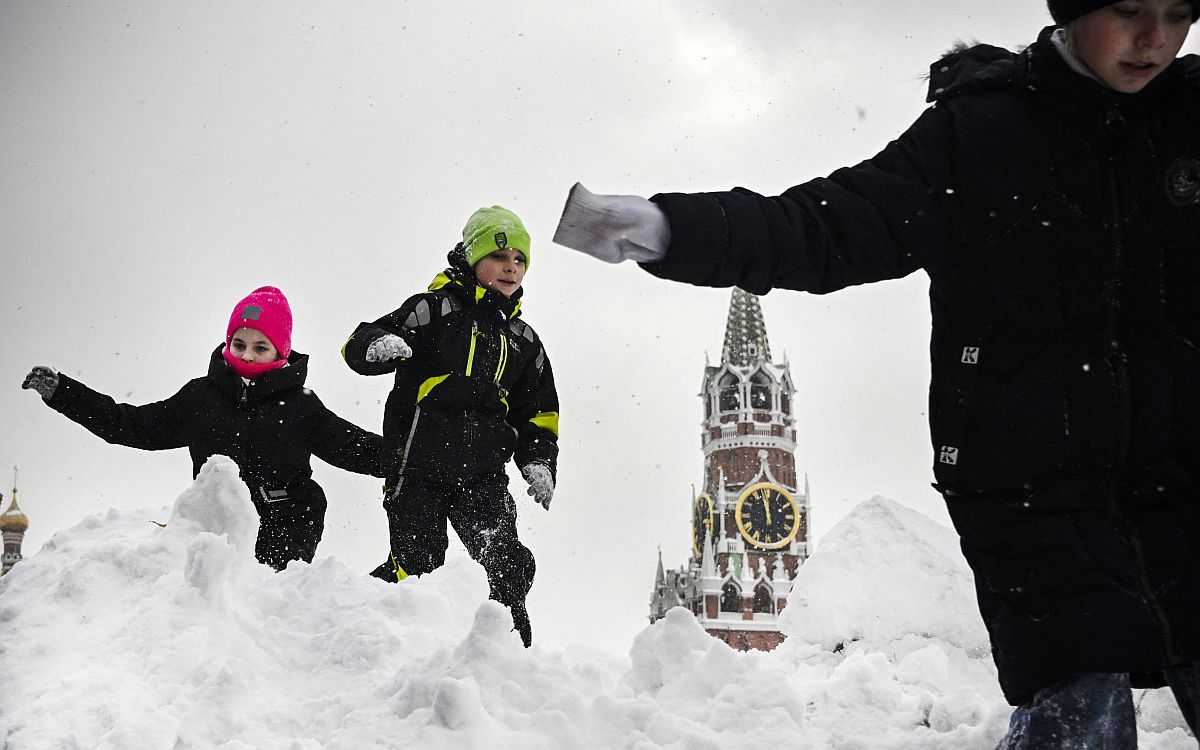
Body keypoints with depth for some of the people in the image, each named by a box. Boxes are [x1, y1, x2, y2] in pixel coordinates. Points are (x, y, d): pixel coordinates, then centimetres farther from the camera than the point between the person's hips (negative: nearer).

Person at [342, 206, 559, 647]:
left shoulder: (523, 340, 18)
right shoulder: (436, 309, 1)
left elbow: (539, 412, 26)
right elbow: (359, 344, -8)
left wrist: (539, 462, 9)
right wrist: (380, 347, -32)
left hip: (482, 474, 4)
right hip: (418, 466, -4)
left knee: (507, 567, -8)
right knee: (417, 567, -7)